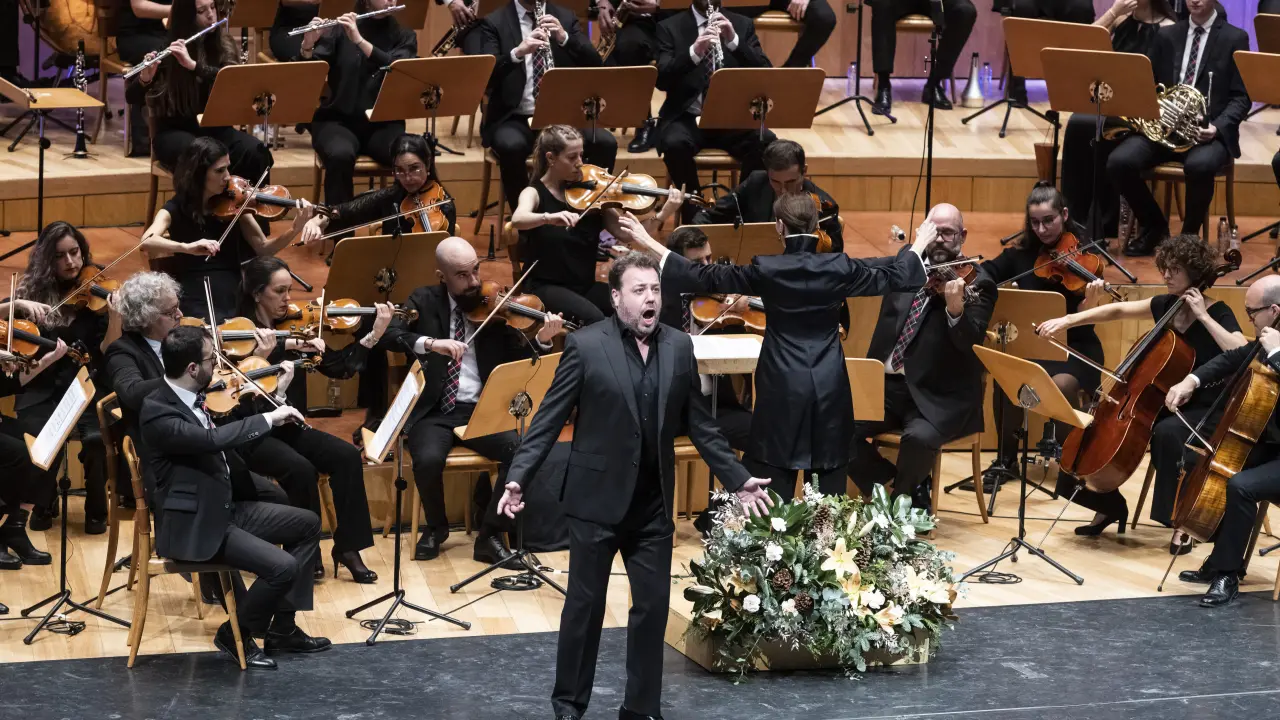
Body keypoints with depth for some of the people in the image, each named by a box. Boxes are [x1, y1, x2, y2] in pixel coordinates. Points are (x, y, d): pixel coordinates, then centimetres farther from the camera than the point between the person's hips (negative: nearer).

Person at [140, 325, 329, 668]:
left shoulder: (189, 399, 6)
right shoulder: (157, 411, -24)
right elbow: (214, 439, -37)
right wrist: (270, 418, -26)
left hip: (224, 508, 10)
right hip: (193, 526, -10)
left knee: (307, 524, 12)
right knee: (282, 566, -22)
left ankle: (282, 628, 16)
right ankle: (236, 634, 3)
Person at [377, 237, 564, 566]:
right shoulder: (425, 301, 5)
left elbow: (522, 363, 1)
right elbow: (389, 335, -12)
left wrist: (542, 340, -20)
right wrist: (431, 343, -28)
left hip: (480, 410, 1)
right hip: (433, 412, -1)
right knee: (429, 459, -31)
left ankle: (490, 537, -10)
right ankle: (436, 527, 1)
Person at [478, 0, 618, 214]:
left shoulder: (565, 18, 9)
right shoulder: (495, 22, 0)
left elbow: (594, 65, 0)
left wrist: (564, 38, -16)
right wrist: (517, 52, -29)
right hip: (514, 117, -3)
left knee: (605, 142, -23)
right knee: (511, 146, -36)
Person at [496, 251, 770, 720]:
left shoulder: (679, 347, 4)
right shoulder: (585, 345, -8)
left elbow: (699, 424, 10)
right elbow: (549, 418, -8)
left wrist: (737, 478, 7)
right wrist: (519, 476, -17)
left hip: (653, 503, 4)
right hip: (597, 497, -3)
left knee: (653, 606, 6)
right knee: (584, 604, 7)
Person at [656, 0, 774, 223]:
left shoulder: (743, 25, 8)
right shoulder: (670, 27, 2)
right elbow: (662, 80, -12)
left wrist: (733, 40, -18)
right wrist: (694, 52, -28)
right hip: (686, 116, -2)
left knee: (766, 142, -28)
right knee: (675, 144, -35)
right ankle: (695, 211, -16)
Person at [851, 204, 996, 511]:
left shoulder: (977, 283, -4)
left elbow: (971, 344, -18)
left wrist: (956, 309, -37)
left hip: (940, 397, -5)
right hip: (888, 384, 5)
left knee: (919, 437, -34)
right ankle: (892, 487, 5)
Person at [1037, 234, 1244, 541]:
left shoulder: (1217, 313, -13)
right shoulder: (1165, 305, 4)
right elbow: (1118, 310, 12)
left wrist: (1203, 316, -26)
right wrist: (1068, 320, 2)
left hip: (1205, 412, -7)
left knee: (1167, 433, -38)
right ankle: (1109, 506, 15)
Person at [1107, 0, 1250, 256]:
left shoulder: (1235, 38, 4)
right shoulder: (1167, 35, 15)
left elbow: (1241, 98, 0)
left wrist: (1217, 127, -18)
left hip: (1207, 131, -4)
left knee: (1199, 166, -38)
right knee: (1119, 162, -24)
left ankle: (1189, 234, -11)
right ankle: (1154, 226, 2)